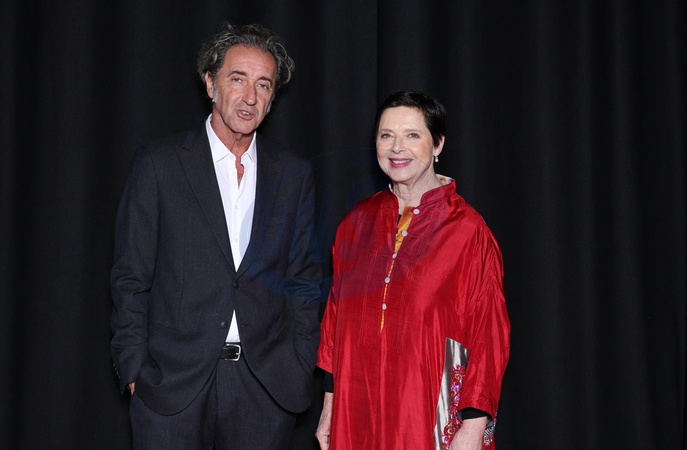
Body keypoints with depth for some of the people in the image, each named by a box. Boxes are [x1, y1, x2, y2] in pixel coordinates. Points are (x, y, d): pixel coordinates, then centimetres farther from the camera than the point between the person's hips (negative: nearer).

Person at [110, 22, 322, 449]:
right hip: (172, 381, -2)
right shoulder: (158, 165, -1)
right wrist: (134, 369, -4)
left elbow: (304, 278, 9)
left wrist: (302, 365, 3)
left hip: (267, 384, 2)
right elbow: (131, 277, 0)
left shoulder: (294, 174, 7)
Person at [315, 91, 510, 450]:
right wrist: (330, 406, 8)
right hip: (358, 414, 4)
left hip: (435, 414, -4)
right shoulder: (357, 222, 4)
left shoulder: (466, 229, -8)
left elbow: (487, 335, -8)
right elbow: (336, 316, 9)